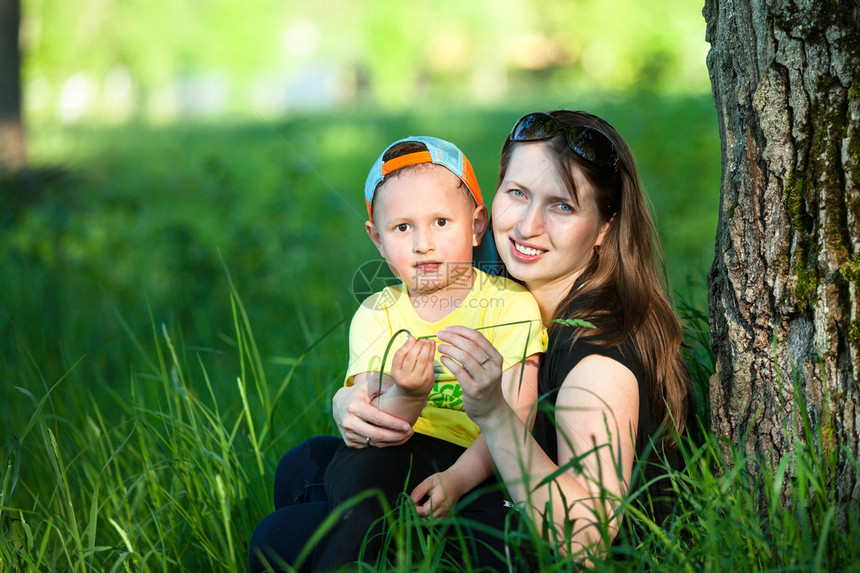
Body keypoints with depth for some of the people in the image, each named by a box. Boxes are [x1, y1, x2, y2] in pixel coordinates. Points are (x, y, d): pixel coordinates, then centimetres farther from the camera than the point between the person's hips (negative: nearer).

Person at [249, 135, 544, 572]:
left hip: (478, 471, -2)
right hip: (391, 461, 2)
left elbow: (516, 415, -8)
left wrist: (458, 478, -24)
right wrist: (405, 398, -28)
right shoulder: (377, 316, 7)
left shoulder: (510, 305, 1)